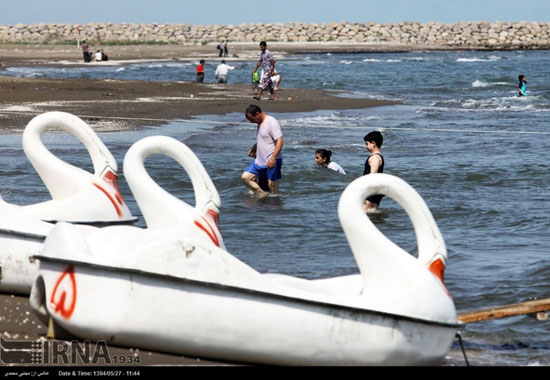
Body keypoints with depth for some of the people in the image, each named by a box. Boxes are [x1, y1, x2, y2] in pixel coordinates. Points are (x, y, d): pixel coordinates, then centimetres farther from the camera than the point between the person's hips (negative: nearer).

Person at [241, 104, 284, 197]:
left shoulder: (272, 122, -15)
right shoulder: (260, 124, 14)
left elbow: (279, 141, -22)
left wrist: (273, 158, -31)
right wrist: (253, 149, 12)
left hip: (272, 161, -9)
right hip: (260, 161, 9)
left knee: (272, 185, -5)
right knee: (245, 177, 2)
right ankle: (262, 194, 5)